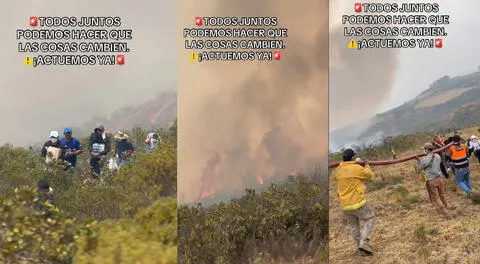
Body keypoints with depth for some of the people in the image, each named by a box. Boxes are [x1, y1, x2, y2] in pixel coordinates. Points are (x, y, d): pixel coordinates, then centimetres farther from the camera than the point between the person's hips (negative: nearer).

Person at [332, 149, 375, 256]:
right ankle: (364, 243, 0)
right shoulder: (357, 168, -15)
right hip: (358, 203, -5)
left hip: (345, 205, 5)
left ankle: (361, 247, 22)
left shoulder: (338, 170, 2)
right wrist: (367, 165, 20)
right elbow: (369, 175, 3)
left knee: (353, 226, 19)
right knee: (370, 219, 14)